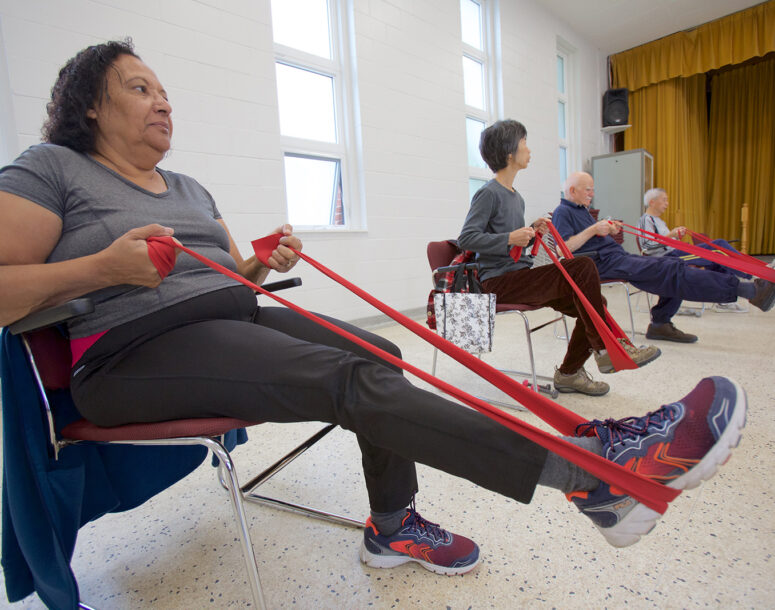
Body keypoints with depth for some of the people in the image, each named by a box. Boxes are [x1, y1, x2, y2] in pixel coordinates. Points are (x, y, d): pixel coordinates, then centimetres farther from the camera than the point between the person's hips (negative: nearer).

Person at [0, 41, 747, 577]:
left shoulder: (189, 188, 21)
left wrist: (261, 263, 1)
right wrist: (101, 267, -19)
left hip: (235, 316, 8)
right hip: (137, 353, -7)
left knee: (379, 354, -11)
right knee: (350, 381, -29)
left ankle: (392, 526, 5)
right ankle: (596, 470, -30)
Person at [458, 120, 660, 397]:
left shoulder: (516, 197, 20)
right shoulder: (489, 193, -8)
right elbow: (466, 238, -17)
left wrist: (531, 231, 5)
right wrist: (510, 238, -23)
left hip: (518, 276, 9)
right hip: (498, 282, -9)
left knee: (590, 303, -2)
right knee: (582, 268, -20)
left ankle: (569, 372, 12)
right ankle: (606, 348, -7)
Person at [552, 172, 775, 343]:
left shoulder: (581, 209, 25)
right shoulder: (562, 212, -5)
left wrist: (608, 231, 10)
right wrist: (593, 229, -18)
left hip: (617, 255, 10)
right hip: (602, 262, -10)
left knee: (673, 267, 0)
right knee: (670, 270, -20)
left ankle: (660, 323, -1)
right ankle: (748, 289, -20)